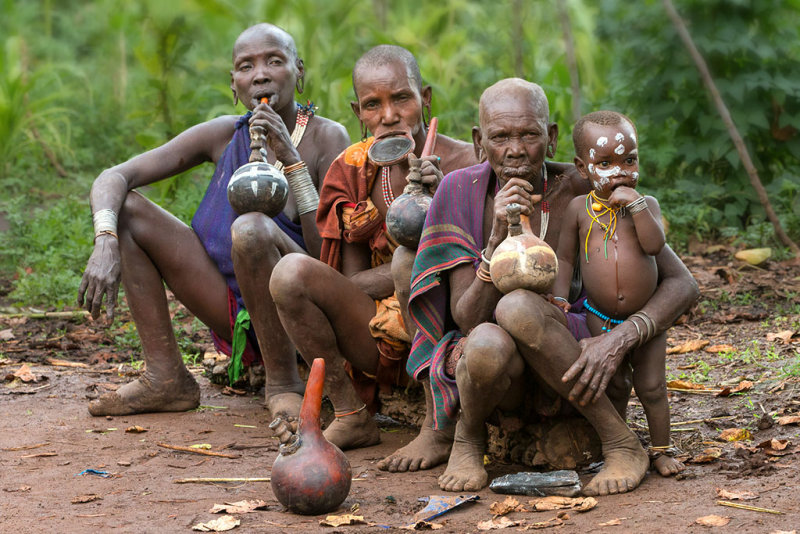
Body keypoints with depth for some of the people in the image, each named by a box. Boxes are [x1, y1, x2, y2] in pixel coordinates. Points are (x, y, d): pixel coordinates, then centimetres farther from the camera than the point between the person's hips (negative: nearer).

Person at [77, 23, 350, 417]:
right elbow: (112, 178, -3)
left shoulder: (326, 137, -9)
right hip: (234, 317, 5)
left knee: (252, 228, -35)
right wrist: (105, 242, -23)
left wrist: (291, 160, -23)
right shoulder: (224, 135, 3)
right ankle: (166, 379, -4)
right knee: (125, 208, -4)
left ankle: (283, 383, -15)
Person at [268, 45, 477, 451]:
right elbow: (350, 282, -1)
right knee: (291, 270, -20)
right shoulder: (353, 169, 2)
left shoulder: (466, 165, -8)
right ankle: (351, 417, -9)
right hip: (383, 344, 4)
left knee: (411, 259, -33)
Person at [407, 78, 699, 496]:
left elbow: (682, 284, -12)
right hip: (499, 372, 1)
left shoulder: (583, 192, -13)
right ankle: (469, 435, -1)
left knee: (517, 308, -33)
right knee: (488, 343, -35)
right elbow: (468, 322, -15)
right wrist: (498, 239, -31)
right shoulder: (462, 192, -10)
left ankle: (622, 445, -19)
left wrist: (619, 339, -30)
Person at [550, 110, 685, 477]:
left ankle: (661, 449, 20)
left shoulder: (645, 205, -4)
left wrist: (635, 204, -25)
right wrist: (559, 296, -8)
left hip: (645, 318, 0)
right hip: (598, 319, 1)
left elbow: (654, 244, -21)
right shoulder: (579, 208, -1)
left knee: (651, 387, 6)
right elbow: (564, 257, 4)